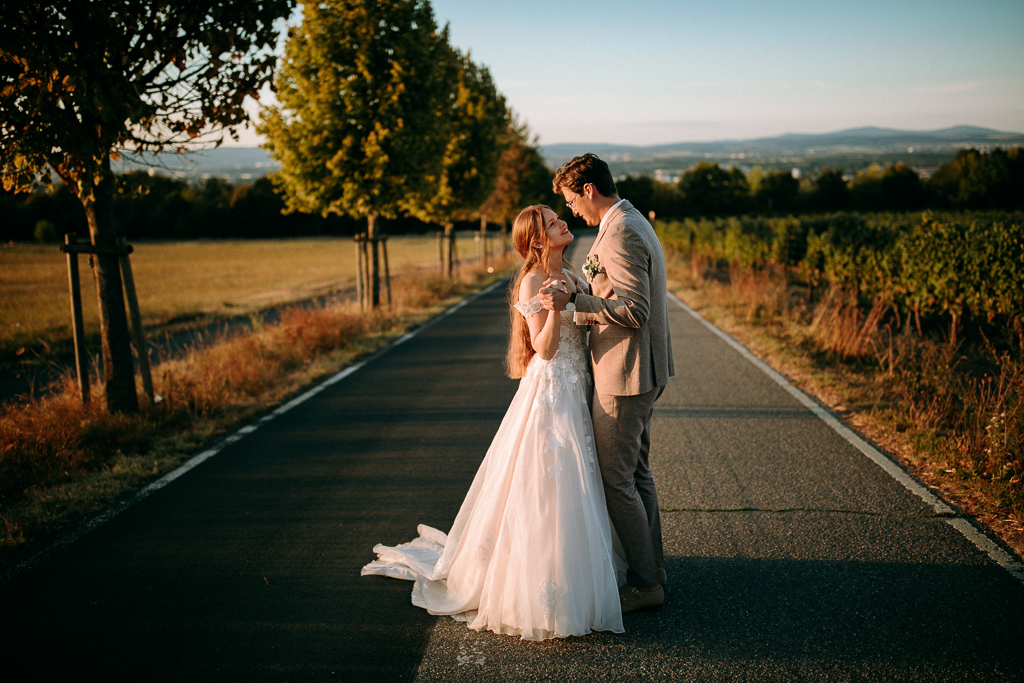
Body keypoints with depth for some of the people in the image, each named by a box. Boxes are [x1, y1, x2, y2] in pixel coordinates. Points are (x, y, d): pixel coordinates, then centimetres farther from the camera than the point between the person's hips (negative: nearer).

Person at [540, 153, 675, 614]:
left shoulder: (621, 234, -20)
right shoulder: (635, 224, 14)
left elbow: (634, 311, -26)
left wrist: (572, 303, -21)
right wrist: (576, 298, 18)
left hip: (625, 375, -11)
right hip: (644, 371, 11)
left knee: (615, 480, -2)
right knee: (637, 473, 18)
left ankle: (645, 584, 8)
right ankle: (652, 567, 29)